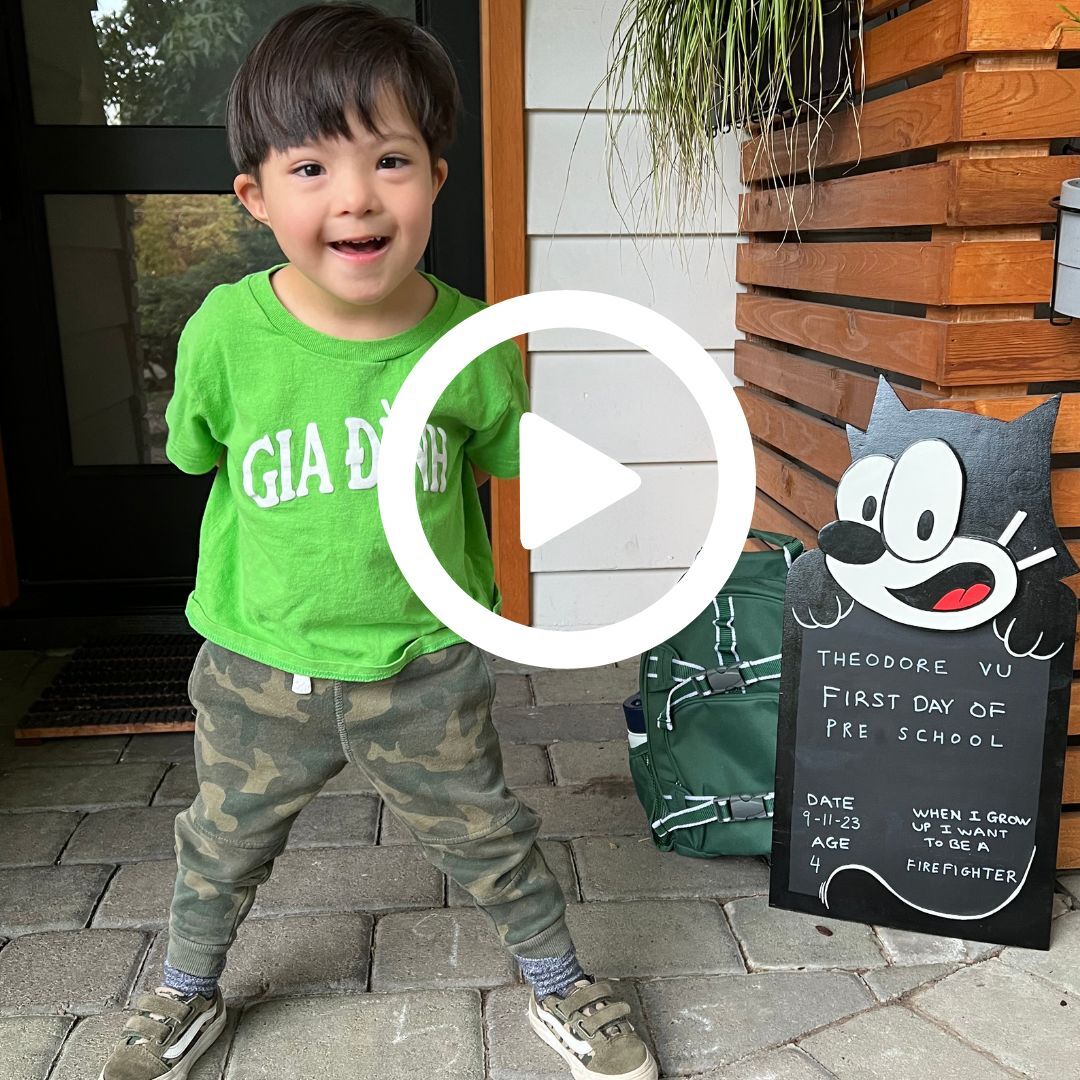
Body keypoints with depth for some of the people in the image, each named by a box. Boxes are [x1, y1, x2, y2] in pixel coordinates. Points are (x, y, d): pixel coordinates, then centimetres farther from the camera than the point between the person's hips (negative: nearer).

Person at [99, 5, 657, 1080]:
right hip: (257, 667, 1)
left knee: (488, 839, 17)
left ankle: (561, 986, 44)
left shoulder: (471, 344, -17)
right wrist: (291, 549, 0)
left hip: (425, 666, -1)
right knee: (221, 844, 24)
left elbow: (499, 455, 4)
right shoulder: (225, 333, -18)